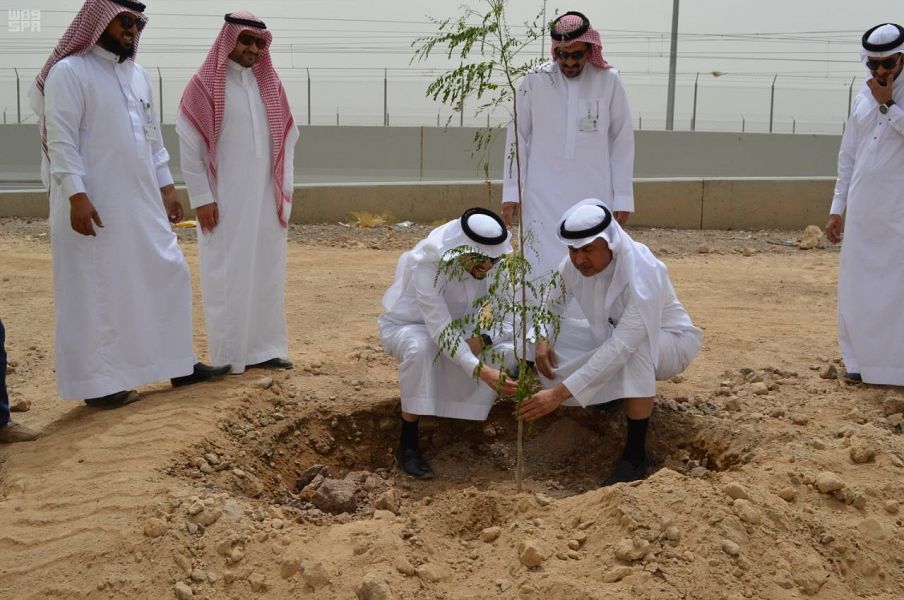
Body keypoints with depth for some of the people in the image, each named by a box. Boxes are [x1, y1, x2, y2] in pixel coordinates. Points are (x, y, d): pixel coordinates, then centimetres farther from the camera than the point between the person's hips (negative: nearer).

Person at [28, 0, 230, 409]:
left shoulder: (139, 75, 14)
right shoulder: (70, 72, -8)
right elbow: (60, 139, -14)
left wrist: (166, 186, 15)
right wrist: (76, 194, -22)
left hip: (141, 203, 8)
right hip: (93, 205, -8)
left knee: (167, 275, 11)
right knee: (93, 292, 0)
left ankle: (178, 364, 23)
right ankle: (96, 382, 10)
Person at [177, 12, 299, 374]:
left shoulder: (270, 85, 11)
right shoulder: (204, 85, -5)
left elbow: (287, 138, 13)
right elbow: (188, 145, -8)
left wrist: (284, 190, 7)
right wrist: (202, 198, -12)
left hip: (265, 199, 5)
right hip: (224, 201, -5)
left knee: (266, 272, 8)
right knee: (227, 275, -1)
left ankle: (264, 348, 18)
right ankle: (228, 356, 7)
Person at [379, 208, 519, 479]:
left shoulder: (488, 264, -19)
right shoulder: (426, 264, -35)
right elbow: (440, 330, -42)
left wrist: (481, 340, -33)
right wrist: (481, 371, -51)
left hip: (457, 328, 5)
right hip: (405, 326, -5)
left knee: (508, 350, -20)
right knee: (420, 347, -41)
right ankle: (408, 444, -28)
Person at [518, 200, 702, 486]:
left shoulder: (642, 272, -36)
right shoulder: (575, 264, -17)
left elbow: (622, 346, -45)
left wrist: (560, 393, -49)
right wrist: (542, 340, -18)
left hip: (670, 342, -6)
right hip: (615, 337, 6)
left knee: (634, 347, -41)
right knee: (551, 354, -15)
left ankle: (635, 456, -29)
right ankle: (615, 393, 14)